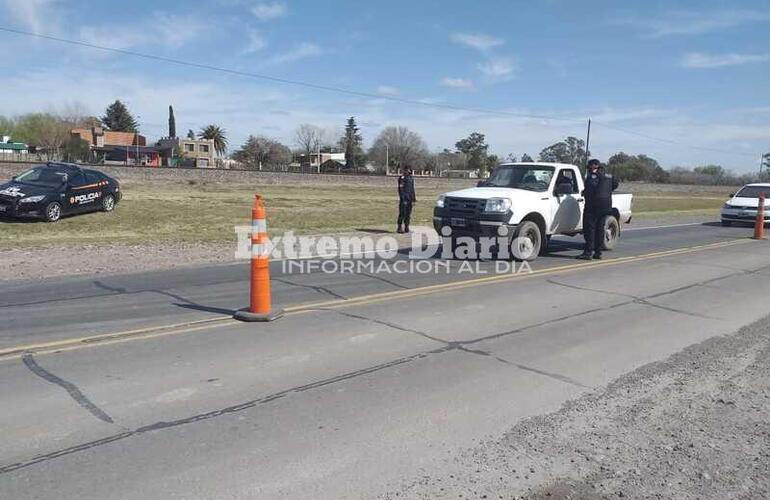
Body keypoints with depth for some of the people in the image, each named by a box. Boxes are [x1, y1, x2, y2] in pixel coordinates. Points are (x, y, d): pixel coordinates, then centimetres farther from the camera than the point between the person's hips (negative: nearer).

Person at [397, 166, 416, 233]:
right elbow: (400, 189, -12)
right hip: (404, 198, -7)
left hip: (409, 199, 7)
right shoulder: (402, 178, -7)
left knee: (408, 214, 9)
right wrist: (403, 199, -19)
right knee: (402, 214, -8)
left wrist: (414, 198, 18)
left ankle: (406, 228, 15)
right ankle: (400, 228, -5)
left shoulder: (411, 178, 15)